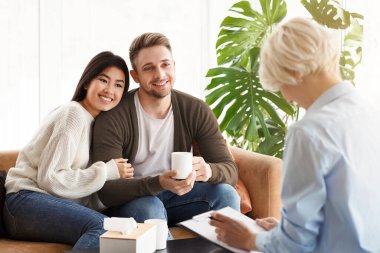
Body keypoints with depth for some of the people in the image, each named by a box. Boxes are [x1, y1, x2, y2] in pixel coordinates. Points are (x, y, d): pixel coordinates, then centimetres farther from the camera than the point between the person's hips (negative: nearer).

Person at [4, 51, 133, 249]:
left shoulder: (92, 121, 19)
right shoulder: (75, 114, -7)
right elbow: (50, 179, -15)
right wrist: (108, 171, -12)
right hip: (28, 200, -7)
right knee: (103, 226, -34)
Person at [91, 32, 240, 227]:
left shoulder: (196, 111, -8)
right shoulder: (113, 118, -20)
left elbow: (230, 170, -10)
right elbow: (106, 190, -26)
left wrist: (208, 171, -35)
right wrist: (159, 183, -43)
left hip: (175, 196, 4)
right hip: (127, 202, -3)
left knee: (225, 193, -20)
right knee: (149, 207, -35)